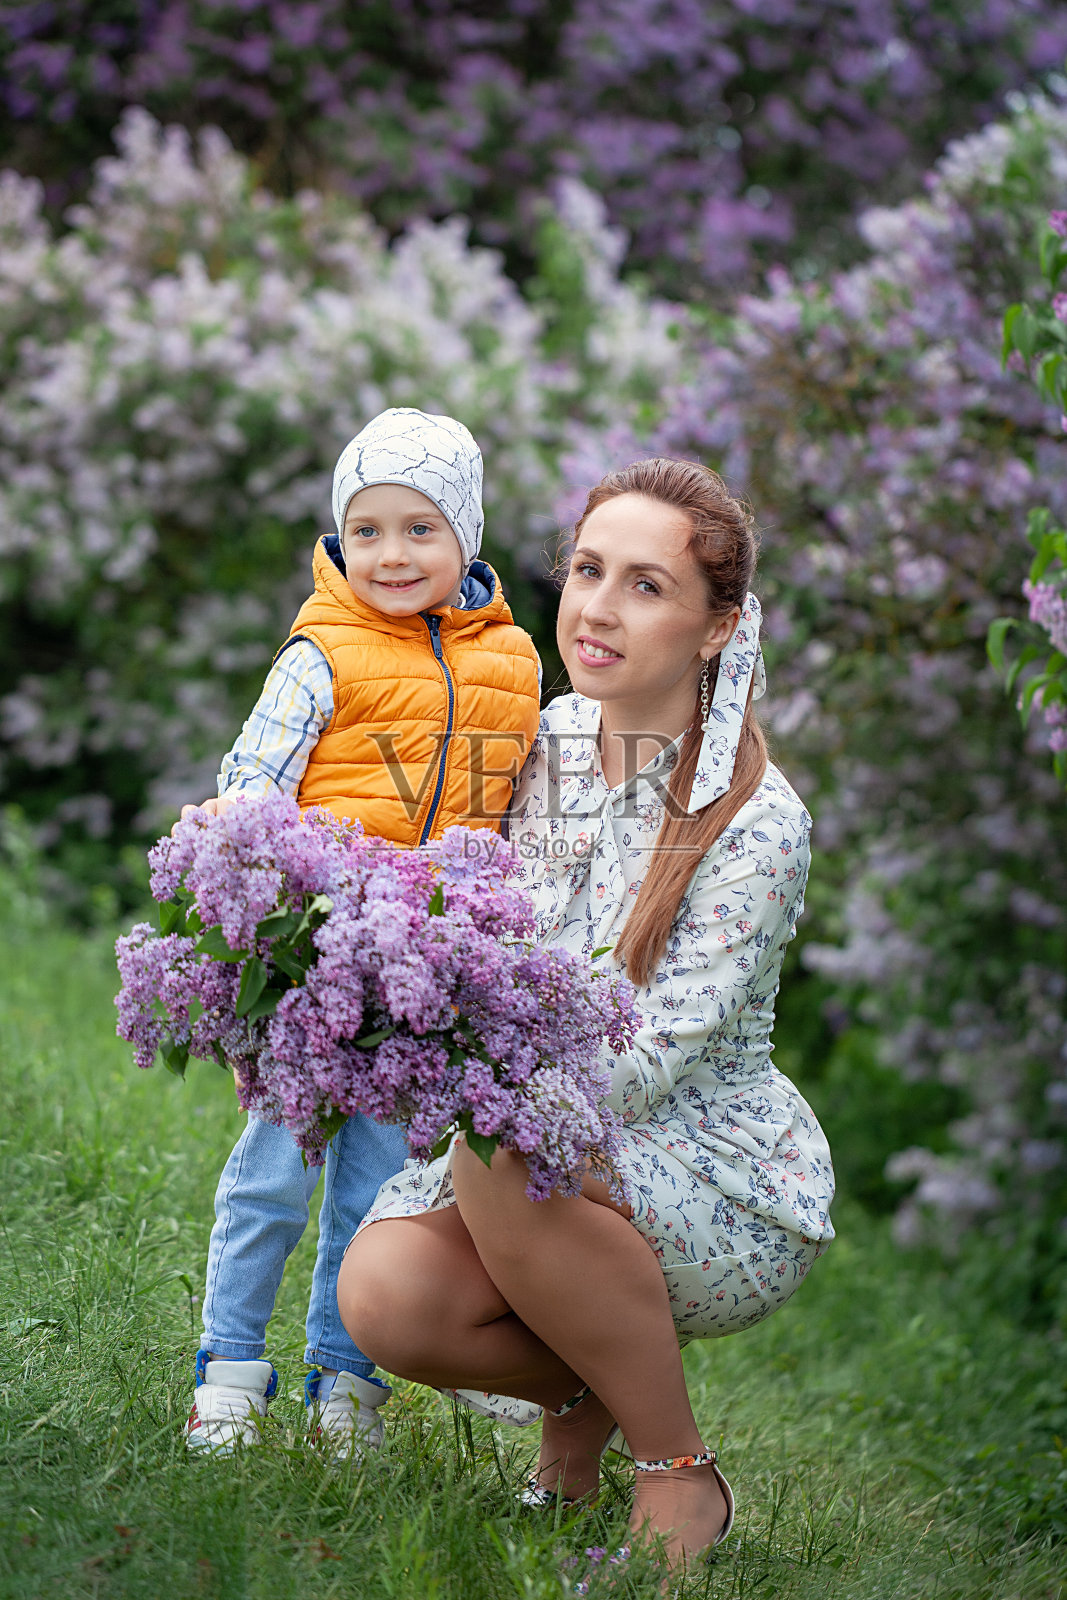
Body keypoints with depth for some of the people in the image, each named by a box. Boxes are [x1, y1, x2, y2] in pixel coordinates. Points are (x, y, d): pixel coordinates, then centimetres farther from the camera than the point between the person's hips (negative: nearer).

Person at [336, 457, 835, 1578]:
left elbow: (648, 1062, -22)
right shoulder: (548, 742, 1)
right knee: (381, 1292, -24)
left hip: (734, 1196, -5)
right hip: (557, 1151, 5)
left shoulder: (755, 823, -17)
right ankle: (584, 1390, 9)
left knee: (504, 1159, -34)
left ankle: (679, 1469, -13)